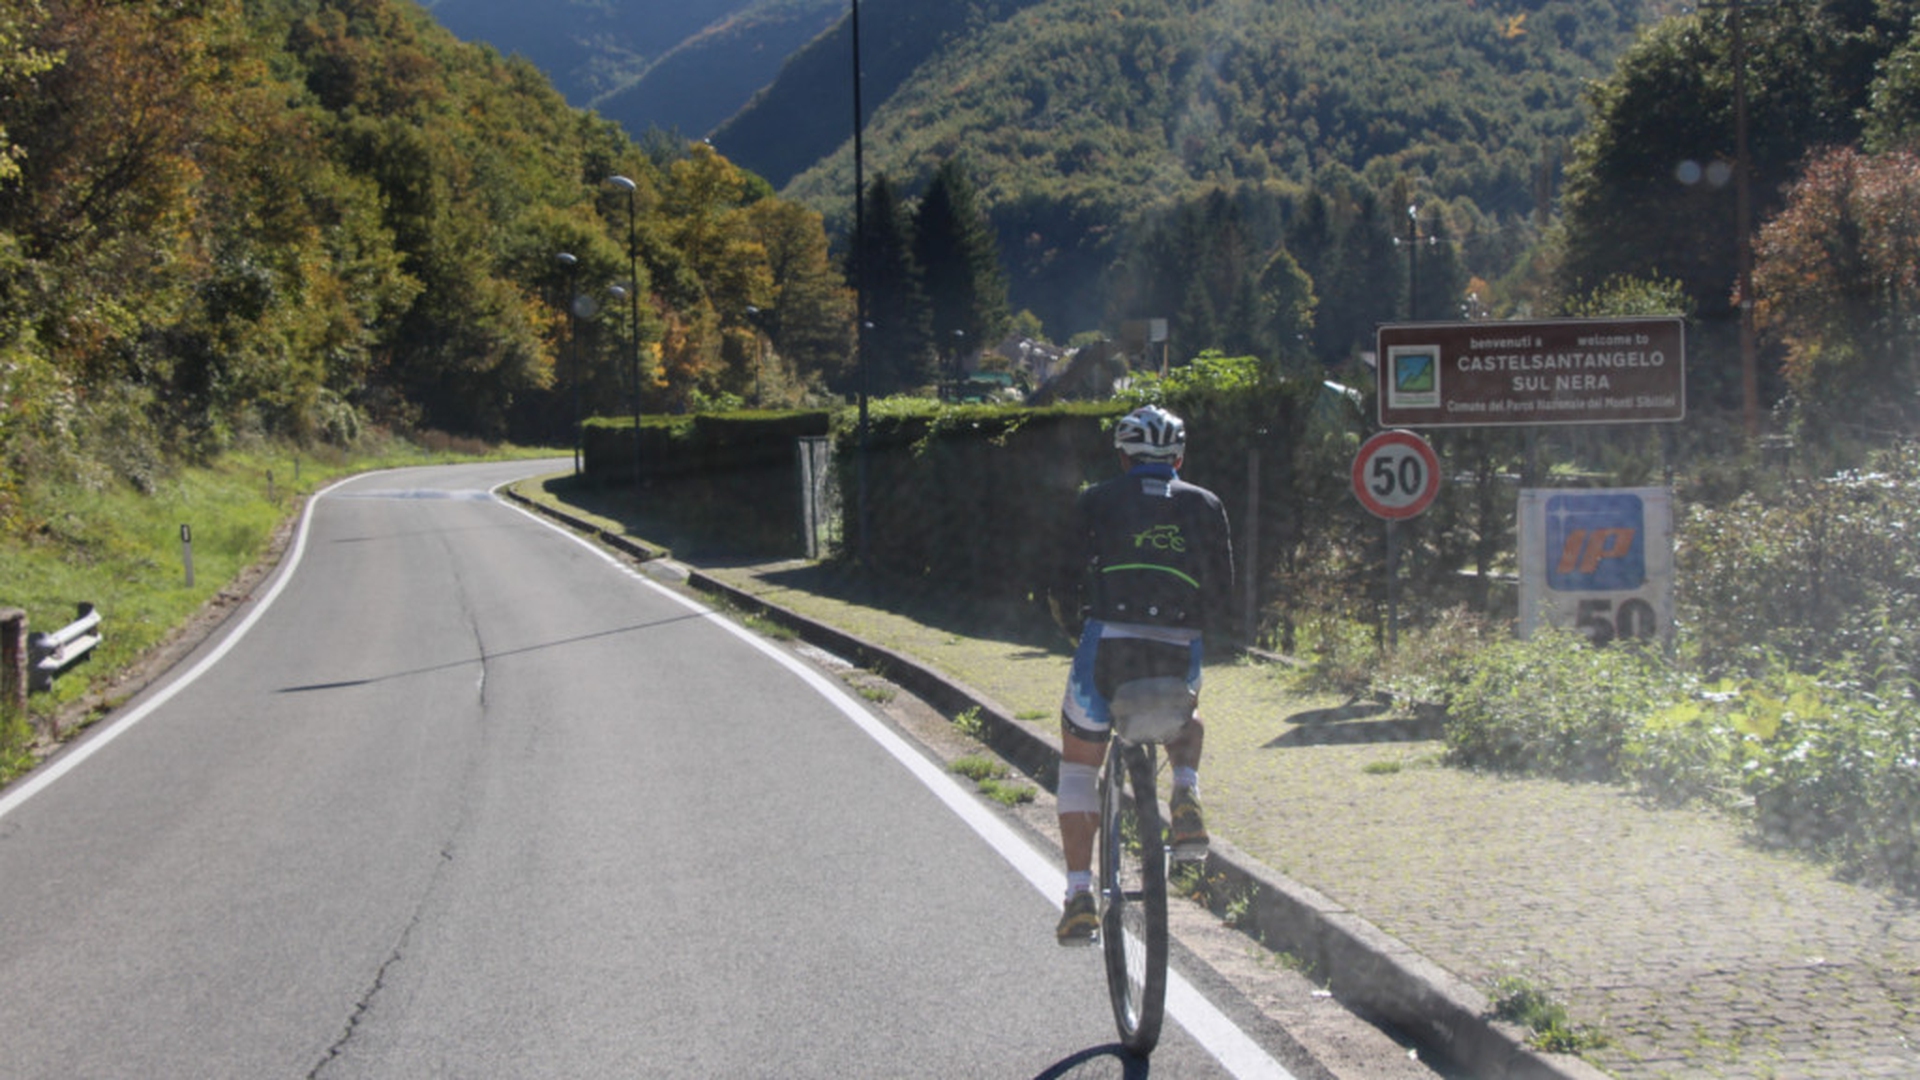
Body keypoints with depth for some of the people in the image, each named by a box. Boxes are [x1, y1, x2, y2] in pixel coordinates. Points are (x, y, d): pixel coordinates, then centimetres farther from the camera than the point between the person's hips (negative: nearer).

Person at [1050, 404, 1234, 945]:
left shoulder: (1098, 501, 9)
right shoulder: (1204, 506, 14)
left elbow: (1065, 582, 7)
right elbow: (1222, 595, 13)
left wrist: (1071, 618, 27)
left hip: (1106, 645, -2)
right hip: (1179, 655, 2)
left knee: (1078, 763, 21)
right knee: (1187, 725, 37)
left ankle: (1080, 895, 10)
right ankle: (1186, 796, 4)